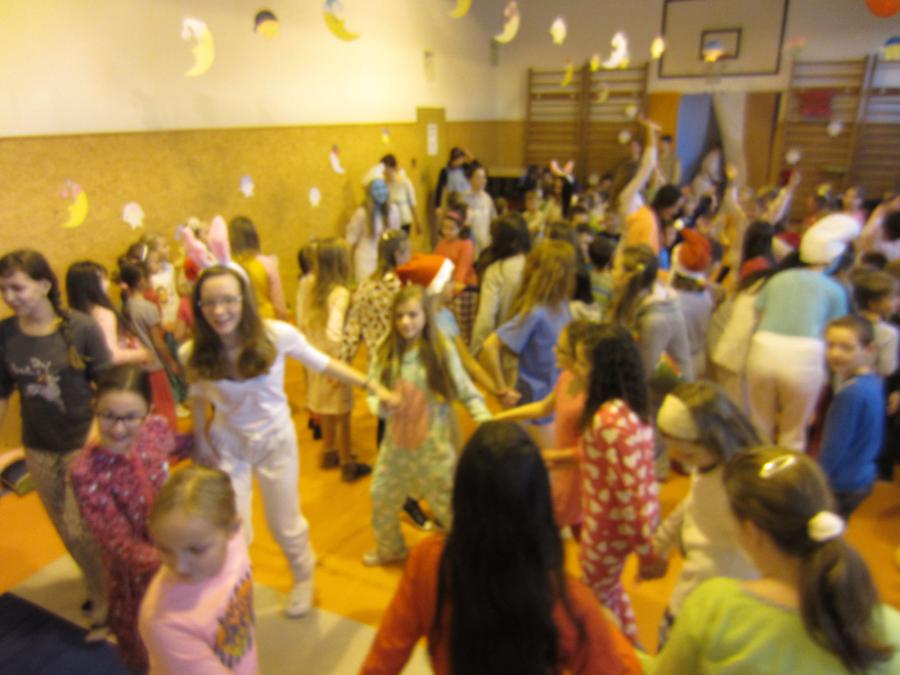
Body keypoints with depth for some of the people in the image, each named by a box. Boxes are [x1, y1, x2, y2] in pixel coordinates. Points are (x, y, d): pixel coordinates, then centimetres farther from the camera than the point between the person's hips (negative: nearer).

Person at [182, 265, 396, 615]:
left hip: (275, 441, -1)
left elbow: (322, 363, -12)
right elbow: (198, 395, 2)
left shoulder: (277, 335, -25)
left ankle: (303, 578, 47)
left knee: (285, 525, 14)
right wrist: (200, 439, 0)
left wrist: (373, 386, -12)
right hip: (227, 445, 1)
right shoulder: (194, 353, -20)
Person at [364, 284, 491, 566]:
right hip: (397, 440, 4)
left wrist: (486, 422, -21)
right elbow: (373, 391, -3)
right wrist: (380, 405, -25)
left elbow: (466, 392, -9)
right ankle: (389, 548, 43)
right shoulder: (386, 353, -4)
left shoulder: (442, 351, -12)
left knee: (446, 501, 5)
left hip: (434, 442, -4)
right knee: (382, 495, 17)